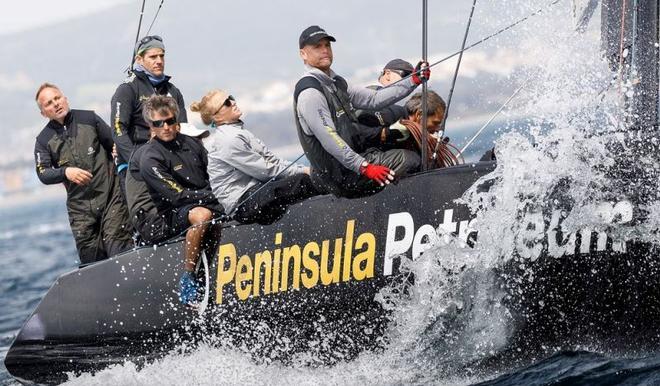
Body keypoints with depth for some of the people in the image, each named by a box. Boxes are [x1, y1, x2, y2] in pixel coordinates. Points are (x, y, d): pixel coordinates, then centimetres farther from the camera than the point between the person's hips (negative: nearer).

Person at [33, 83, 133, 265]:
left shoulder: (89, 119, 6)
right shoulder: (44, 140, 6)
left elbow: (115, 144, 10)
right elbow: (43, 173, -4)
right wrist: (65, 172, -21)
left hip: (110, 194, -2)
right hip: (79, 205, 2)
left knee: (116, 242, -15)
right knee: (89, 253, -2)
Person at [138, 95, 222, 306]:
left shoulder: (192, 144, 11)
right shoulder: (150, 158, -7)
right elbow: (177, 195, -15)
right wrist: (212, 196, -17)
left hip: (208, 203, 6)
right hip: (175, 215, -6)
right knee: (203, 215, -39)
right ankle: (187, 278, -31)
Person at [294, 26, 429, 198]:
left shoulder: (336, 84, 18)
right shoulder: (309, 92, -14)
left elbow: (374, 99, 13)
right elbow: (328, 138, -22)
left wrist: (414, 81, 4)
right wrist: (364, 167, -26)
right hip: (343, 177, -10)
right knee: (408, 159, -16)